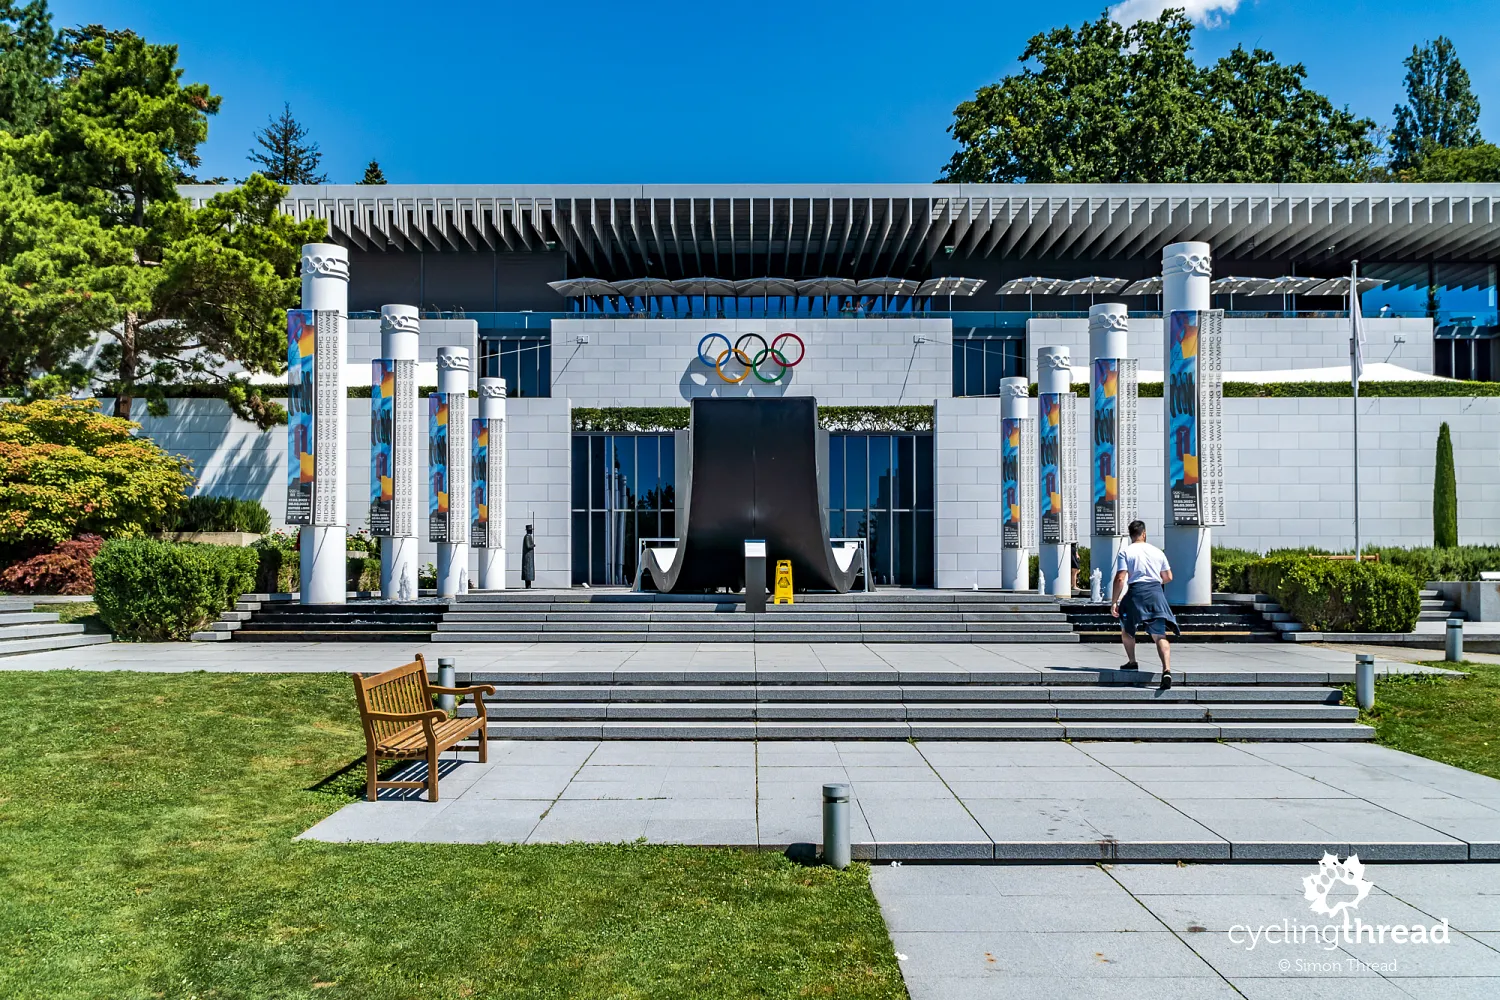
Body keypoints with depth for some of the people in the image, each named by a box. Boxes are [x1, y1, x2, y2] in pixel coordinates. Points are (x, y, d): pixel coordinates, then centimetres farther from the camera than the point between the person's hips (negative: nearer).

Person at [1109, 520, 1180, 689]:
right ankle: (1166, 670, -21)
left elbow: (1120, 579, -8)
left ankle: (1132, 662, 30)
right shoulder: (1157, 551, 13)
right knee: (1159, 636, -3)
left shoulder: (1125, 552, 1)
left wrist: (1113, 602, -4)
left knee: (1126, 629, 23)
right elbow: (1168, 577, 17)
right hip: (1156, 593, 3)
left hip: (1136, 592, -3)